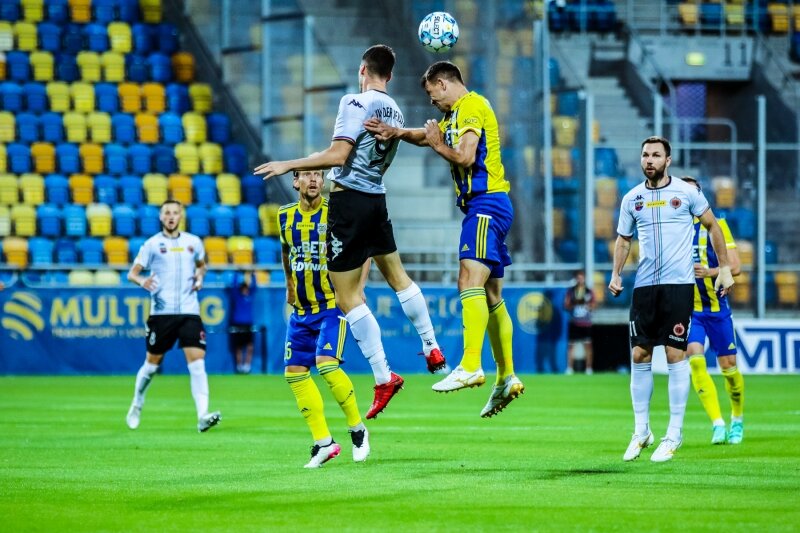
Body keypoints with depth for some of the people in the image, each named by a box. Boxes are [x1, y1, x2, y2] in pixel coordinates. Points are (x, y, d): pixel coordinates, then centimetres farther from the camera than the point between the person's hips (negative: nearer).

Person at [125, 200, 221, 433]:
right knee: (152, 363, 6)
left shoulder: (193, 242, 11)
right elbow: (132, 272, 0)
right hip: (161, 312, -2)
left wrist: (200, 275, 6)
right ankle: (137, 405, 30)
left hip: (189, 311, 2)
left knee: (197, 361, -12)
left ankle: (203, 416, -19)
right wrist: (141, 281, -23)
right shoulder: (153, 244, 2)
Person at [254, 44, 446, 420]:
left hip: (349, 200, -8)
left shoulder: (356, 103, -14)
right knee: (396, 274, 25)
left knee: (347, 296, -2)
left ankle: (384, 378, -5)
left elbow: (338, 155, -22)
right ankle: (432, 349, 34)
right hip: (377, 198, 8)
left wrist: (288, 165, -16)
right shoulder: (395, 112, 9)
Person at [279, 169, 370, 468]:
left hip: (332, 305, -6)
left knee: (326, 364, -22)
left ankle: (357, 429, -3)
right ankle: (323, 442, 7)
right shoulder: (286, 216, 6)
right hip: (301, 309, 6)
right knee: (295, 372, -1)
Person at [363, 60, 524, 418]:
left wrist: (439, 145, 0)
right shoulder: (456, 113, 24)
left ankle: (470, 367, -33)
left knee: (470, 278, -22)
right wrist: (396, 132, -4)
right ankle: (507, 378, 13)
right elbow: (427, 135, 15)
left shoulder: (471, 106, -8)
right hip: (483, 207, 11)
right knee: (491, 295, 11)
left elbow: (465, 157, -18)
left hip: (486, 203, -11)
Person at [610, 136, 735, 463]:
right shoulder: (632, 199, 8)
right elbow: (624, 239, 20)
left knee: (675, 355, -6)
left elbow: (712, 226, 9)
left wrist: (724, 268, 7)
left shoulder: (686, 192, -1)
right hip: (644, 286, 3)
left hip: (679, 283, -3)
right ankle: (641, 431, 11)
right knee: (639, 355, 1)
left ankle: (674, 435, 0)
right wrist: (616, 273, 7)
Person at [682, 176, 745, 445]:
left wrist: (709, 272, -26)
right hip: (687, 309, 1)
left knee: (728, 366, 5)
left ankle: (737, 419, 29)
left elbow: (735, 266, -9)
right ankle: (718, 424, -19)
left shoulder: (716, 226, -4)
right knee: (695, 360, -20)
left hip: (717, 307, -1)